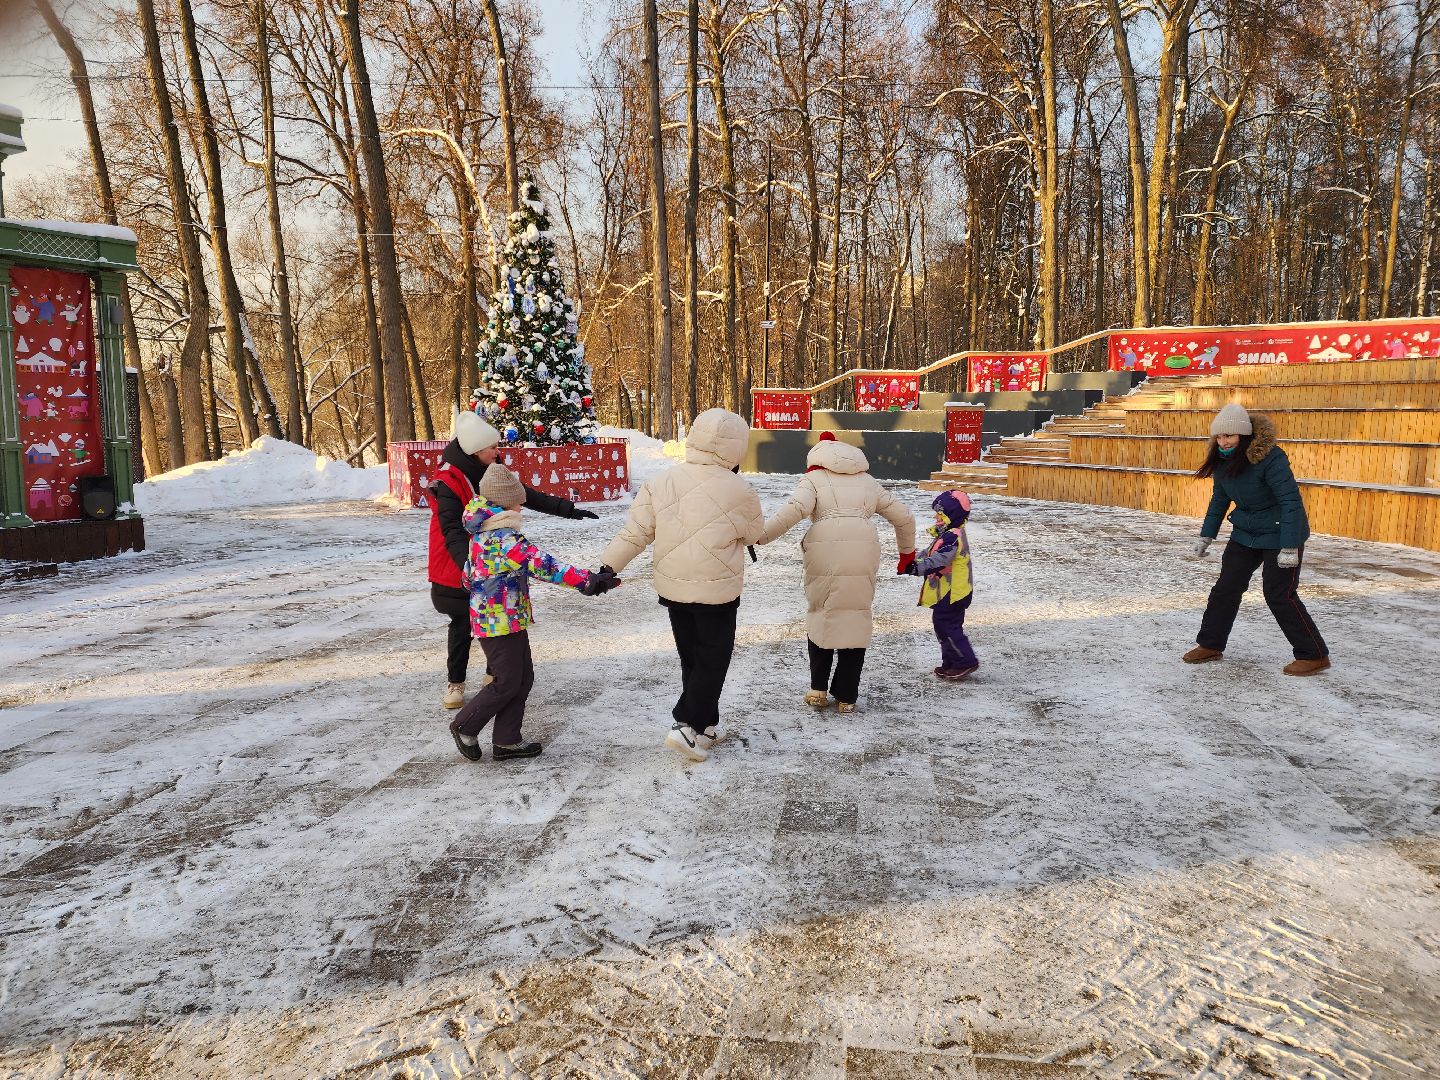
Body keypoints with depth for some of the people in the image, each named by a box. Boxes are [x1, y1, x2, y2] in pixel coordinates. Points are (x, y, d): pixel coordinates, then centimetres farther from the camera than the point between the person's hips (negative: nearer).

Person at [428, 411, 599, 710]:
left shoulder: (491, 472, 1)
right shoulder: (448, 483, -22)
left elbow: (527, 495, 10)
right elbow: (452, 532, -30)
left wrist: (568, 509, 8)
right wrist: (470, 567, -44)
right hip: (458, 574, -5)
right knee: (461, 627, 9)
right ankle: (456, 682, 29)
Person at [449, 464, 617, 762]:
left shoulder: (482, 533, 10)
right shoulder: (503, 538, -23)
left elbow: (469, 574, 22)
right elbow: (543, 565, -30)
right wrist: (587, 581, -32)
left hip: (502, 618, 10)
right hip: (501, 622, -10)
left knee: (523, 678, 13)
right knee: (507, 683, 1)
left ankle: (507, 740, 20)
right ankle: (465, 727, 17)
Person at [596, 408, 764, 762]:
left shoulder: (660, 483, -5)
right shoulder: (738, 491, -15)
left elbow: (635, 533, -7)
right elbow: (755, 533, 1)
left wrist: (608, 566, -3)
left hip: (672, 588, 5)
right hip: (718, 591, -4)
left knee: (691, 658, 19)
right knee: (712, 661, 10)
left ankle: (706, 725, 29)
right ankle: (689, 726, 2)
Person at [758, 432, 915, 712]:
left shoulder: (814, 477, 16)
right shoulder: (867, 481, 28)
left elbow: (796, 509, -6)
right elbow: (904, 518, 31)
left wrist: (761, 536, -5)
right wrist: (907, 552, 45)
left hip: (825, 553, -2)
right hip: (864, 553, 2)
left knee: (820, 614, 16)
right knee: (856, 619, 12)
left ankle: (818, 689, 17)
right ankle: (846, 697, 16)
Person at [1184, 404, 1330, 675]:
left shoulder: (1270, 458, -26)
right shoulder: (1223, 460, -3)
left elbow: (1291, 501, -26)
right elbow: (1219, 499, 12)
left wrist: (1289, 548, -28)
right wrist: (1207, 536, 12)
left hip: (1280, 535, -7)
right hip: (1245, 534, 7)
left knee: (1280, 595, -6)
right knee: (1226, 587, 7)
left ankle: (1315, 656, 7)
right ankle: (1210, 645, 19)